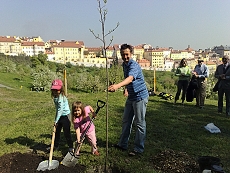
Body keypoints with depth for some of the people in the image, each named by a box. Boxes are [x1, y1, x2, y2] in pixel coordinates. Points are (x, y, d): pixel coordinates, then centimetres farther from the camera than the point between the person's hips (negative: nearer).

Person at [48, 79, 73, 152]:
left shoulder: (61, 97, -22)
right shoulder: (55, 97, 3)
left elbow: (60, 110, -24)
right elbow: (58, 109, 11)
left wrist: (56, 120, -22)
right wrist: (56, 119, 11)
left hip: (65, 116, -8)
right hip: (59, 116, 9)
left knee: (66, 133, 0)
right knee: (57, 131, 17)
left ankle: (70, 147, 16)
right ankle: (55, 145, 34)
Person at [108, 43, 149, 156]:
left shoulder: (134, 65, -20)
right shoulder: (124, 65, 9)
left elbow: (130, 79, -40)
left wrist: (117, 86, -55)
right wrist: (126, 89, 11)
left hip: (140, 97, -9)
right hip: (131, 97, 9)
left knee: (140, 123, 0)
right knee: (126, 121, 15)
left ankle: (139, 149, 11)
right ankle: (123, 144, 27)